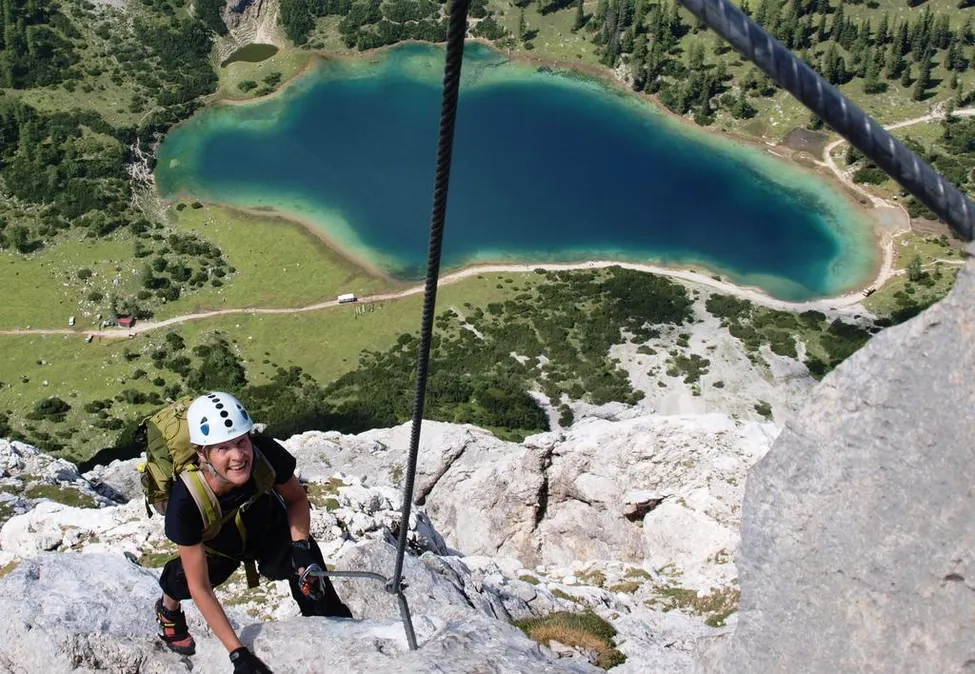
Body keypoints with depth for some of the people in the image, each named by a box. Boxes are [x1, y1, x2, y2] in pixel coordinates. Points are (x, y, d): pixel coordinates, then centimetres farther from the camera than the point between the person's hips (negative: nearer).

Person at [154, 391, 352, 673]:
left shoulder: (266, 454, -37)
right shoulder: (186, 502, -40)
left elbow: (297, 499, -13)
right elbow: (200, 588, -31)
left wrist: (301, 546, -28)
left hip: (271, 530, 0)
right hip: (218, 547, 0)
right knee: (183, 580, -16)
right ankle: (168, 609, 20)